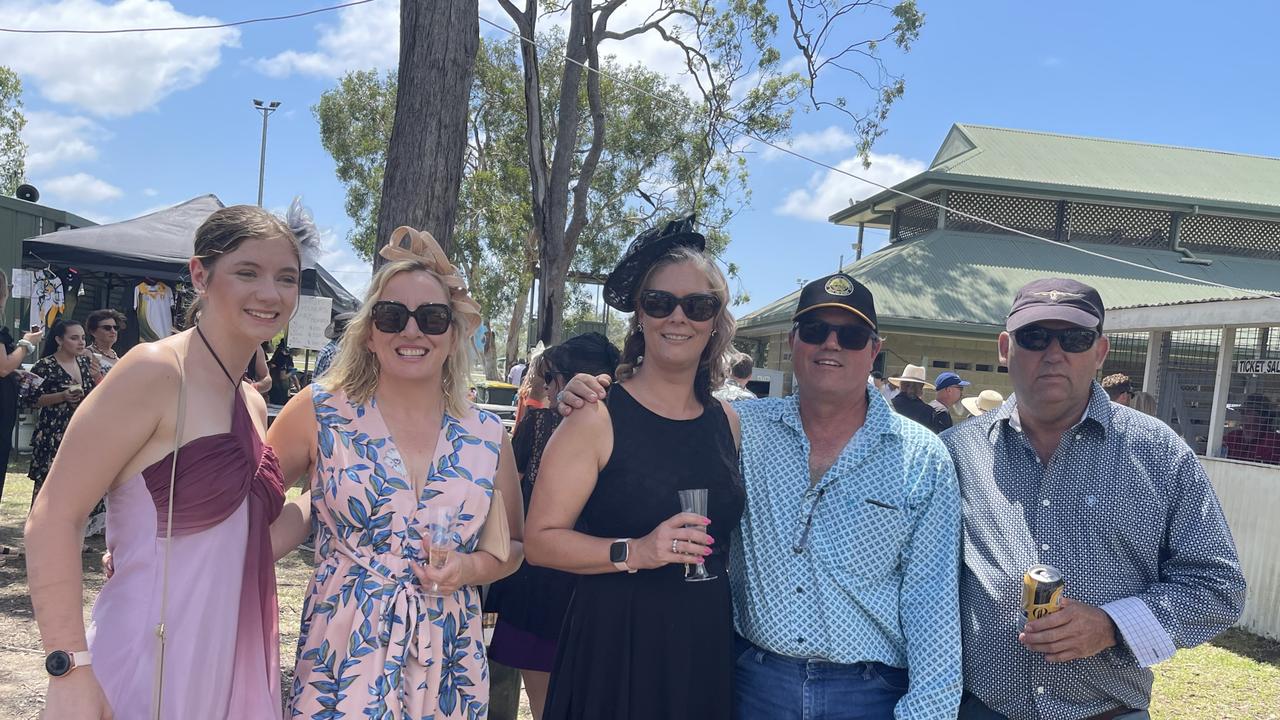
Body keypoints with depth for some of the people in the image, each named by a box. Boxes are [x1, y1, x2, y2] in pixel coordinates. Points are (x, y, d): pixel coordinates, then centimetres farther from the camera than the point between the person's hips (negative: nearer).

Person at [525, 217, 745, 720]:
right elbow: (542, 540, -13)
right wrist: (634, 552, -23)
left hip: (708, 647, 5)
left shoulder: (728, 422, 6)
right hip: (613, 647, -5)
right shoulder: (597, 419, -10)